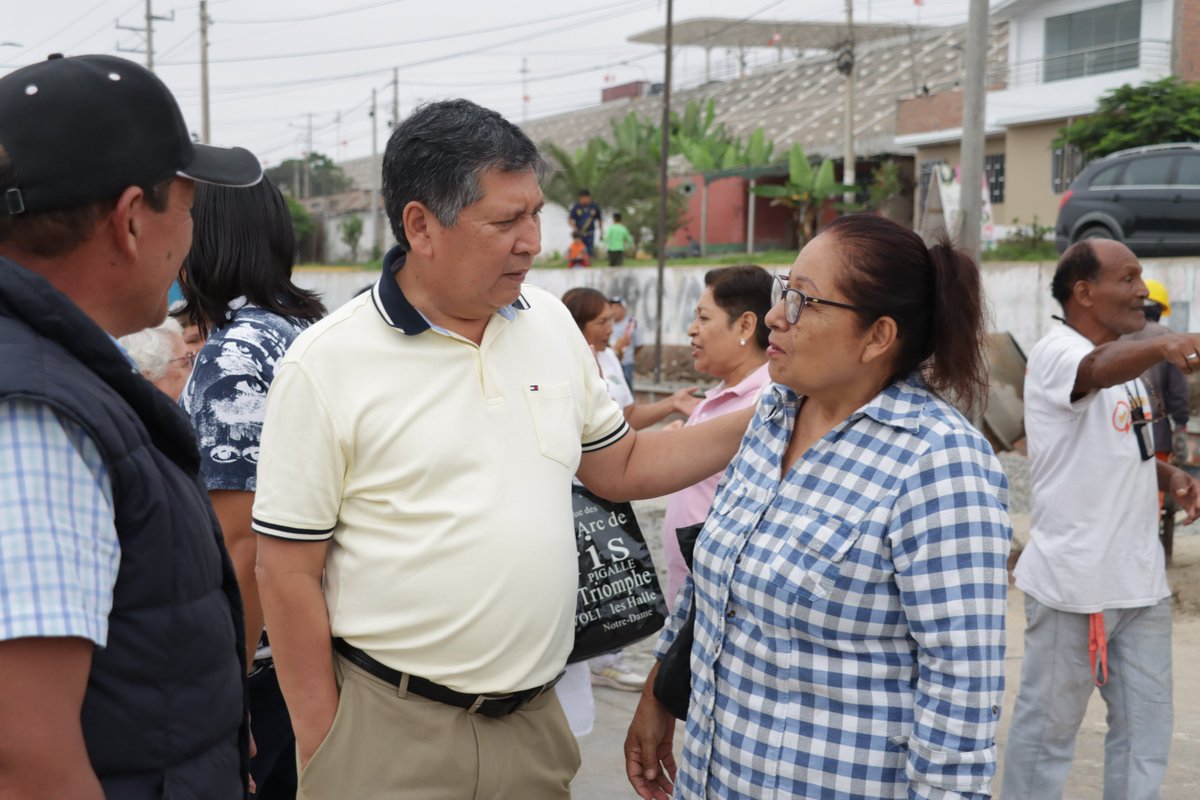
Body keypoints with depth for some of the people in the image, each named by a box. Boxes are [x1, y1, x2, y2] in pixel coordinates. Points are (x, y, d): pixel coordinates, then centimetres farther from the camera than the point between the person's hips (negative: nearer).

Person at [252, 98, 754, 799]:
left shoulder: (551, 323, 4)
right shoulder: (326, 365, -11)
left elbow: (622, 466, 14)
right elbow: (290, 572, -9)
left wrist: (768, 419, 4)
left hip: (536, 717, 5)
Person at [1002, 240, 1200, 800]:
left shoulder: (1124, 357, 13)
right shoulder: (1056, 353, -15)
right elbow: (1097, 370, -40)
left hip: (1141, 580, 8)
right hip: (1074, 582, -8)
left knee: (1145, 729, 15)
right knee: (1047, 727, 4)